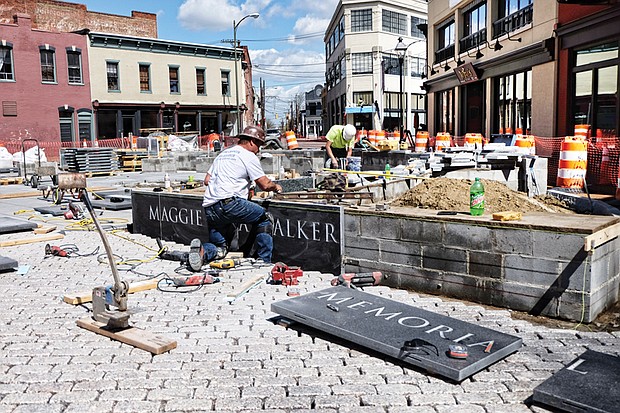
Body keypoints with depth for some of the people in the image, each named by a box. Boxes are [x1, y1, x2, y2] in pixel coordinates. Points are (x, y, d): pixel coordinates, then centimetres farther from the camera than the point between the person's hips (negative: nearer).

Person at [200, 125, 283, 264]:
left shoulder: (223, 154, 25)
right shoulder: (248, 156, 2)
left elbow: (207, 181, 26)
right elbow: (265, 185, -1)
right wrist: (275, 186, 20)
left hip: (208, 209, 8)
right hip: (228, 204, -8)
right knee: (265, 218, 6)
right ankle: (264, 261, 3)